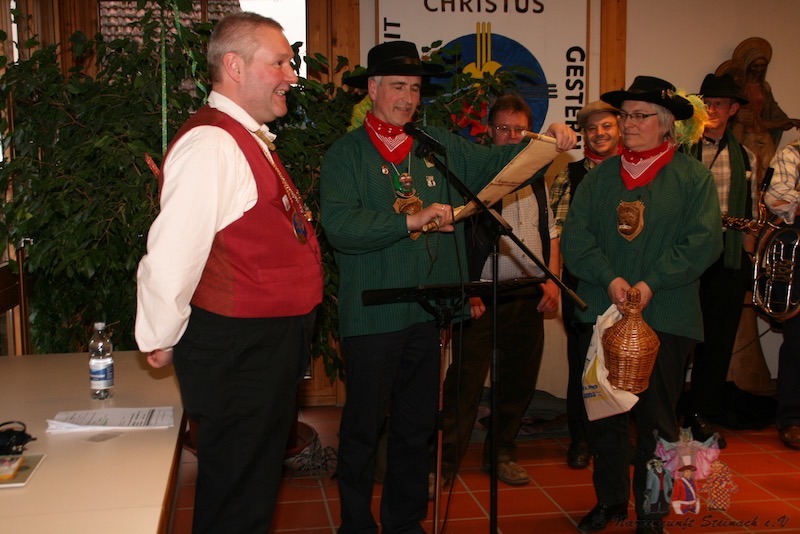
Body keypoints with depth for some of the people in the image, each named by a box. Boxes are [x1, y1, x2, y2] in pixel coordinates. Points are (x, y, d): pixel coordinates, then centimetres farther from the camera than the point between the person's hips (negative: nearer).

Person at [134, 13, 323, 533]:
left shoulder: (250, 139, 13)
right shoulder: (211, 144, -21)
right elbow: (172, 252, -24)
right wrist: (162, 340, -14)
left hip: (271, 343, 10)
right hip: (238, 348, -10)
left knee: (259, 476, 22)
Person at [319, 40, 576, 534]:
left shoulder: (440, 146, 11)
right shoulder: (346, 154, -4)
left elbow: (494, 163, 11)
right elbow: (340, 225, -17)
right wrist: (410, 219, -23)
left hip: (427, 311, 5)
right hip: (372, 315, -4)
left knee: (418, 425, 15)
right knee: (364, 425, 5)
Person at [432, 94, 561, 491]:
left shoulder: (537, 179, 16)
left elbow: (550, 232, 19)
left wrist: (552, 279, 6)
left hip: (529, 297, 6)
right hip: (482, 297, -6)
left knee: (520, 381, 11)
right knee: (465, 383, -6)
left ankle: (501, 453, 27)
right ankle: (443, 463, 4)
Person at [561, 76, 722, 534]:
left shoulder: (694, 176, 2)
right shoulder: (600, 176, 11)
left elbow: (704, 242, -7)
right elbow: (575, 237, 2)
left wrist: (650, 284, -16)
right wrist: (610, 279, -13)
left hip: (665, 319, -3)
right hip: (601, 314, 3)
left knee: (656, 418, 5)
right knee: (603, 414, 10)